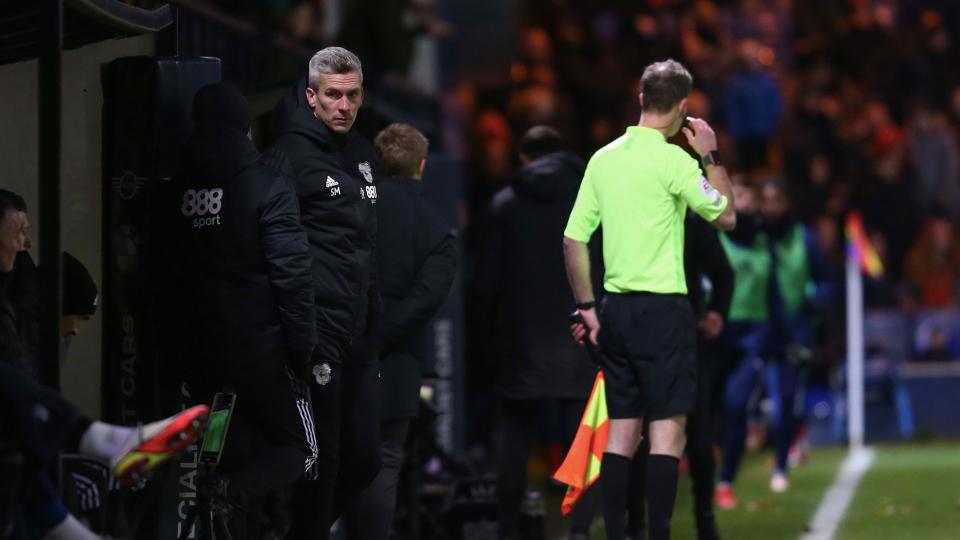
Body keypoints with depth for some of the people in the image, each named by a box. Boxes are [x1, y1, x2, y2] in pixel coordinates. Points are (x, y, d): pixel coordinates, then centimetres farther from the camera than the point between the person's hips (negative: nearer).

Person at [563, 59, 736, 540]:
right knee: (668, 427, -3)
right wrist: (712, 157, 8)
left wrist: (588, 308, 15)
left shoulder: (603, 158, 8)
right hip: (662, 307, -6)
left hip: (615, 308, 6)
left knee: (621, 428, 10)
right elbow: (725, 216, -1)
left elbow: (574, 240, 9)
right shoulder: (672, 159, -10)